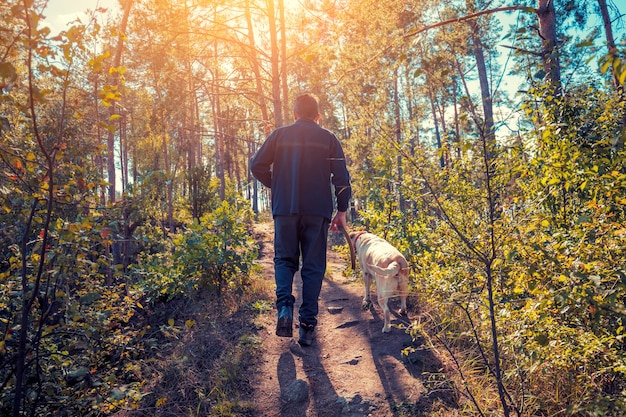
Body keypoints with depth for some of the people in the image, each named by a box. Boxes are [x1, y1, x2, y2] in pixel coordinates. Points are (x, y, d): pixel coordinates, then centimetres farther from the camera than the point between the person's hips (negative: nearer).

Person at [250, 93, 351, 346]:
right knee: (313, 267, 6)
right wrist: (342, 212, 6)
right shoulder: (328, 138, 5)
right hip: (317, 211, 0)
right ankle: (307, 325, 5)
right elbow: (341, 177, 0)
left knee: (284, 260, 14)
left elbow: (257, 166, 0)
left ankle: (285, 308, -8)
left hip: (284, 209, 1)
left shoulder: (280, 135, 6)